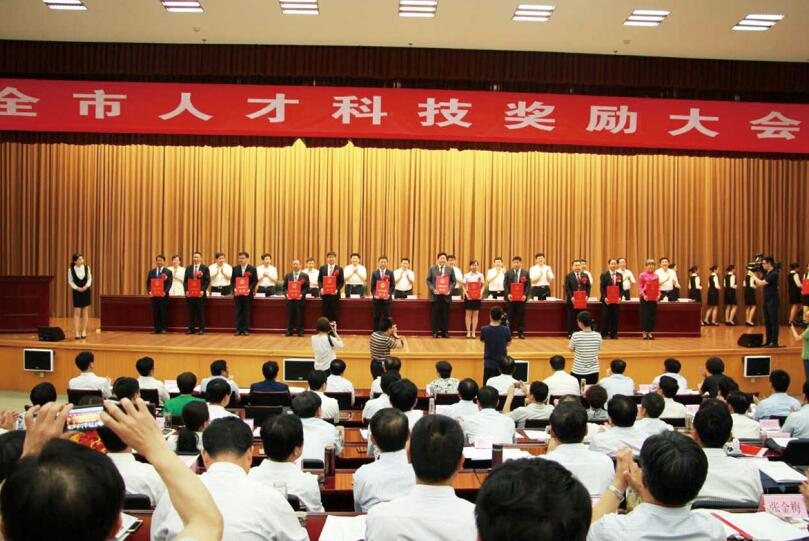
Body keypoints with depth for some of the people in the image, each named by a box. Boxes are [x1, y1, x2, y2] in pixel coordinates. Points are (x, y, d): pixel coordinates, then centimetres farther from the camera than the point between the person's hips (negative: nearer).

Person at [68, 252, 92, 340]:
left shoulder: (87, 268, -3)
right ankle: (76, 332, 2)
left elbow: (89, 278, 4)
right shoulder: (71, 270, -8)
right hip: (77, 292, -2)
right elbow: (70, 281, -1)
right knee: (77, 312, -1)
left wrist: (86, 286, -11)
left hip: (86, 291, 2)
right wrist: (77, 288, -14)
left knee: (85, 311, 5)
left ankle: (84, 331, 12)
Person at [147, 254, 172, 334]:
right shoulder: (151, 272, 12)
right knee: (155, 312, 5)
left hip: (163, 295, -3)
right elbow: (148, 283, 9)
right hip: (154, 295, 3)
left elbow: (169, 284, -5)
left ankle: (164, 329, 6)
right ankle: (156, 329, 10)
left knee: (163, 312, 0)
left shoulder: (168, 272, 2)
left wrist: (165, 292, -18)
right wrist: (149, 291, -7)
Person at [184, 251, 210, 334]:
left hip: (200, 293, -3)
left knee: (200, 312, 0)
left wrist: (202, 290, -13)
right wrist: (186, 290, -4)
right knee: (191, 312, 4)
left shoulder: (205, 268, 2)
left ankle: (201, 329, 5)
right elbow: (185, 281, 10)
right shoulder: (188, 268, 12)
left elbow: (207, 281, -3)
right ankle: (191, 328, 9)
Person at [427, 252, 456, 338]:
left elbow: (453, 281, 7)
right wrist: (433, 289, -10)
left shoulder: (450, 269, 8)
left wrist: (450, 290, -8)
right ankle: (435, 332, 8)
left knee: (445, 315, 3)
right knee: (435, 314, 2)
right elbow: (428, 281, 4)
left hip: (446, 295, 1)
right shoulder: (432, 269, 6)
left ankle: (445, 332, 9)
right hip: (435, 295, -1)